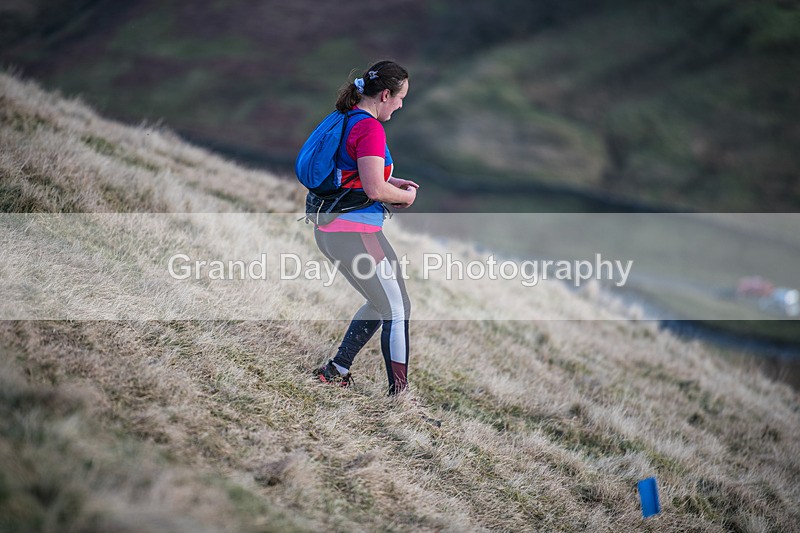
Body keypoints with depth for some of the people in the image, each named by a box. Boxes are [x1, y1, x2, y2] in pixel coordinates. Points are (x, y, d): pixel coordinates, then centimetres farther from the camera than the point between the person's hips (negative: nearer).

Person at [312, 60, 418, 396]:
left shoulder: (344, 120, 14)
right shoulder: (370, 128, -15)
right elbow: (375, 189, -22)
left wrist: (392, 182, 18)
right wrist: (406, 196, -4)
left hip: (328, 230, 10)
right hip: (355, 232, -10)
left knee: (380, 304, 22)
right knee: (398, 311, -3)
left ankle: (336, 370, 25)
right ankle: (399, 395, -2)